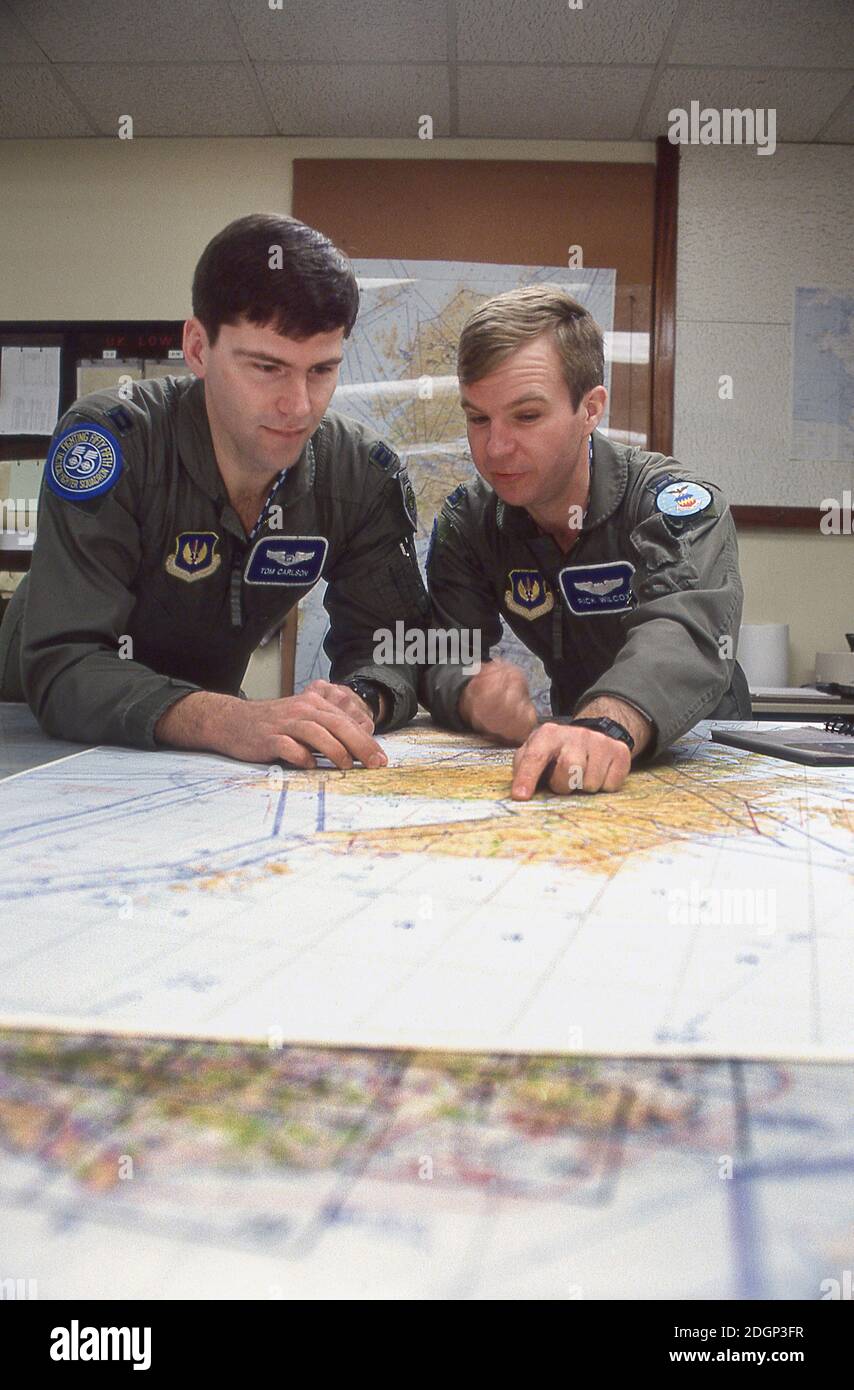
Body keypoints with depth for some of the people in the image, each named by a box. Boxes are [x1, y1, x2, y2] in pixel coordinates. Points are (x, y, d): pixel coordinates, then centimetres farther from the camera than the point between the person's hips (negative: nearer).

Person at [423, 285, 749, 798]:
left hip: (698, 755, -4)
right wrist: (474, 696, -37)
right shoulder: (466, 521, -4)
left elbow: (686, 632, -35)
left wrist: (608, 725, -56)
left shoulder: (675, 505, -16)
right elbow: (444, 659, -12)